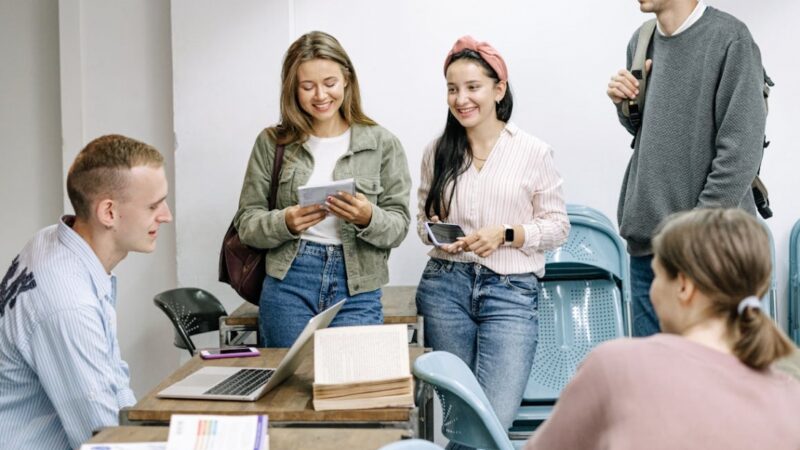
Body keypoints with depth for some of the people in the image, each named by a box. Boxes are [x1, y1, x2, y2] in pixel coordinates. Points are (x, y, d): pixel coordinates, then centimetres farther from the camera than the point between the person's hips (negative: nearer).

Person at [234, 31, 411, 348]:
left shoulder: (382, 144, 2)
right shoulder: (272, 143, 4)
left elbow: (398, 227, 1)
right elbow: (246, 223, 4)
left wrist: (368, 218, -20)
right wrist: (286, 223, -16)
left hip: (357, 290, 0)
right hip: (288, 285, 1)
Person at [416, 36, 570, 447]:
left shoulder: (533, 152, -2)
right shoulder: (437, 152, 6)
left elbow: (558, 225, 2)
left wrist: (505, 234, -13)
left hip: (511, 290, -3)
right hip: (445, 285, 3)